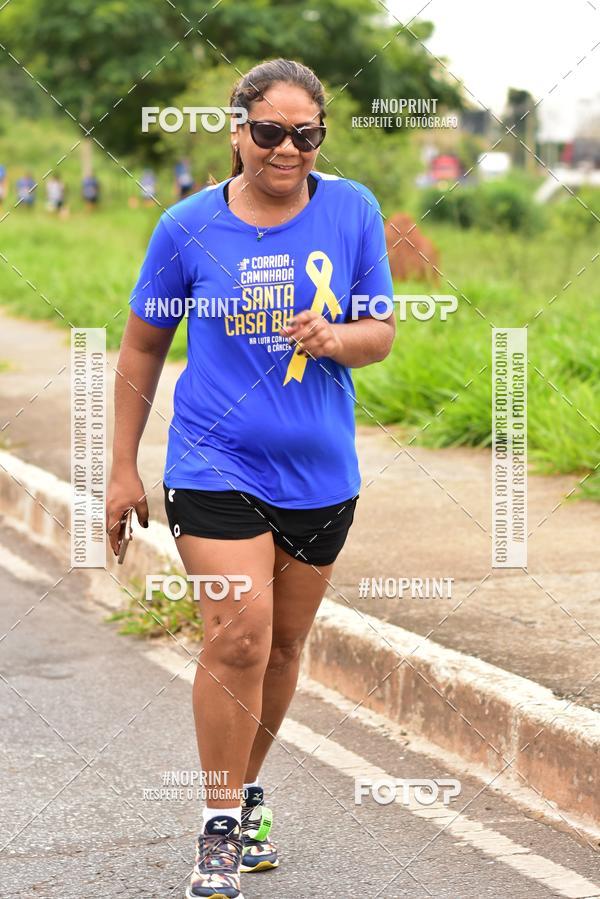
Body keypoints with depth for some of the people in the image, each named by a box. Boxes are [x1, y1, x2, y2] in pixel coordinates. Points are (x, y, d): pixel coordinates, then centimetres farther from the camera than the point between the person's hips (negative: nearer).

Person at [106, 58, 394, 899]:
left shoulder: (352, 211, -1)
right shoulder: (189, 227, -5)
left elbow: (380, 333, 5)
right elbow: (142, 348, 5)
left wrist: (334, 338, -19)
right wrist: (124, 468, 6)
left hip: (320, 474, 3)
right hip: (216, 470, -3)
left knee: (283, 646, 13)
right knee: (239, 637, -15)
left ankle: (246, 792, 34)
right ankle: (220, 830, -3)